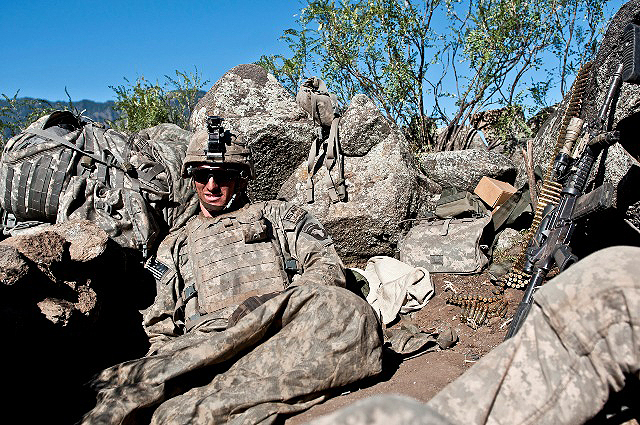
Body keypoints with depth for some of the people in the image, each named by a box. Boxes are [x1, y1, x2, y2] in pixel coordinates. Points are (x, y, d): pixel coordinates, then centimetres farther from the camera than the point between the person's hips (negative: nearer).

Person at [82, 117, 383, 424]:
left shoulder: (279, 215, 26)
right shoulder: (174, 248, 32)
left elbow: (327, 266, 12)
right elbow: (161, 329, 26)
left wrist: (275, 302, -9)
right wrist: (161, 365, 1)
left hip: (285, 332, 2)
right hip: (202, 343, -1)